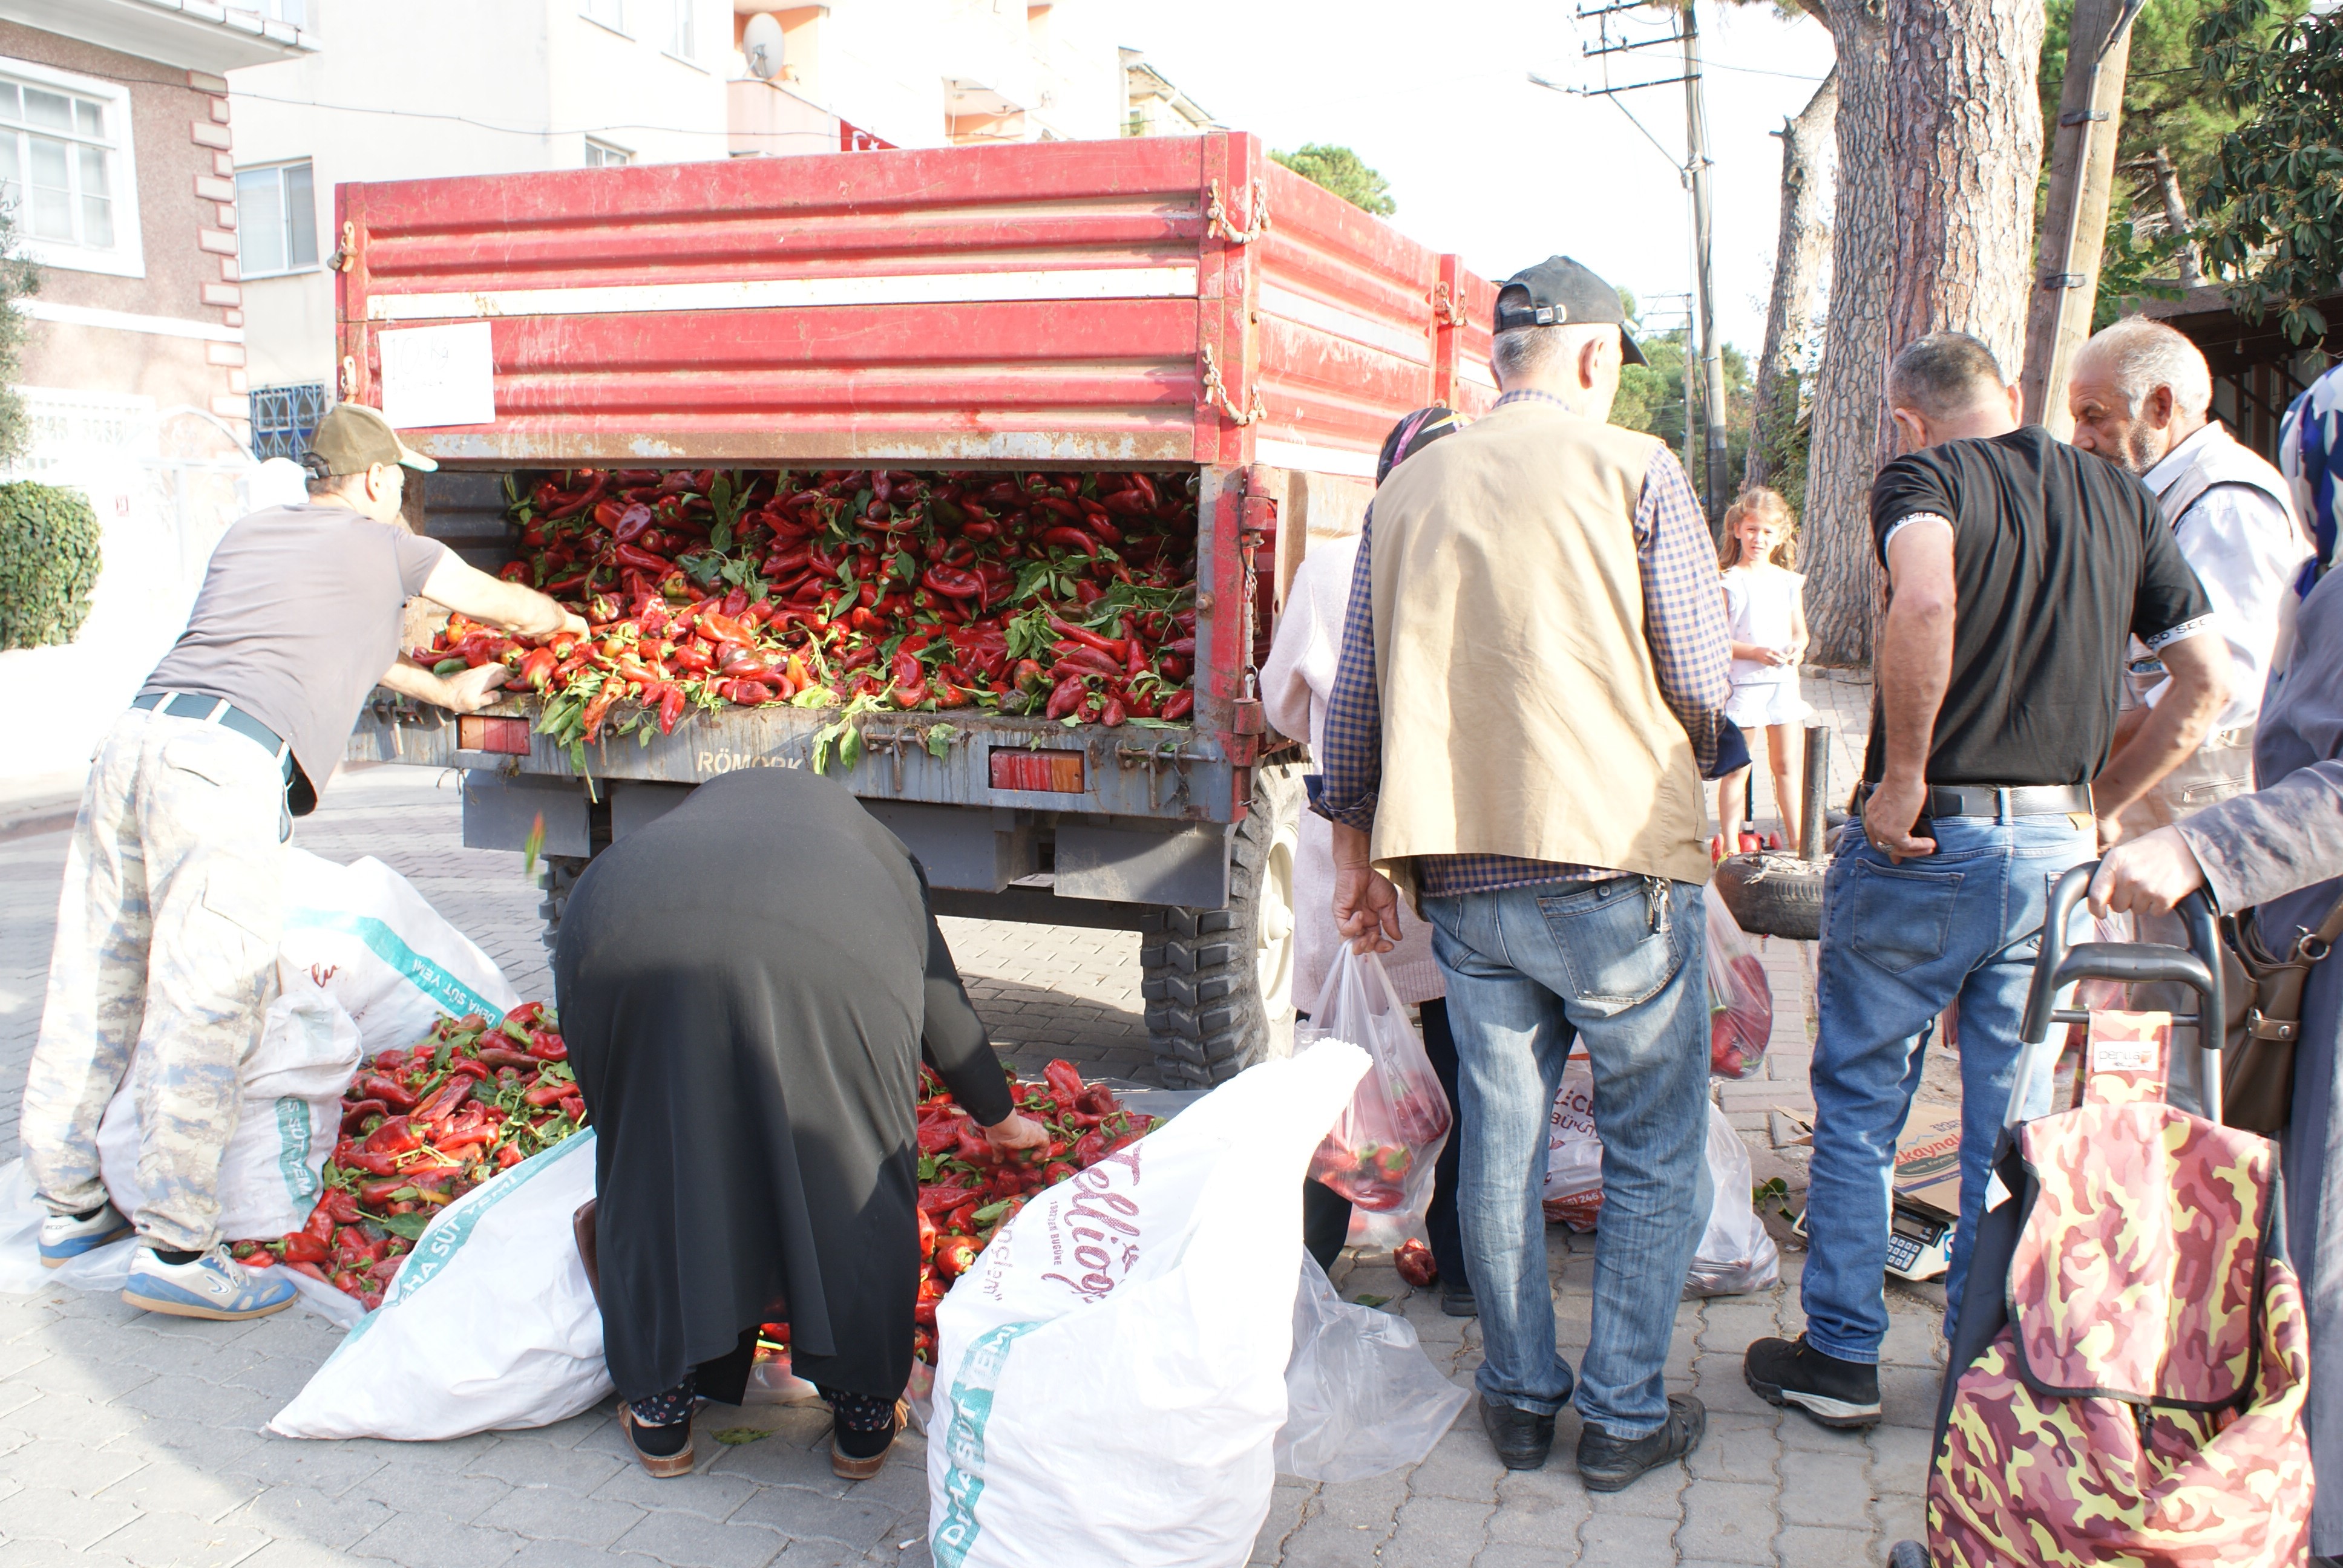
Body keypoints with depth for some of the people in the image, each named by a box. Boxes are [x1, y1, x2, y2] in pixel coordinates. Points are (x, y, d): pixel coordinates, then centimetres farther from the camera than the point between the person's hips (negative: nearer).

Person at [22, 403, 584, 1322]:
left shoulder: (248, 536, 29)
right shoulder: (383, 545, 12)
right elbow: (510, 608, 25)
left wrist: (444, 691, 51)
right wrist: (571, 624, 46)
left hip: (135, 736, 8)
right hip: (228, 763, -7)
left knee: (94, 990, 14)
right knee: (205, 1004, -8)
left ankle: (70, 1207, 28)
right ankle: (176, 1249, -7)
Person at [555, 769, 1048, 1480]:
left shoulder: (703, 805, 42)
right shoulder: (874, 844, 37)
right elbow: (940, 997, 41)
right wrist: (999, 1117, 57)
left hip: (625, 938, 2)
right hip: (816, 953, -2)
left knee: (654, 1165, 22)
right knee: (850, 1175, 16)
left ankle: (658, 1410, 30)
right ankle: (863, 1417, 26)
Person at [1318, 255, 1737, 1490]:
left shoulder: (1407, 490, 10)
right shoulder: (1634, 470, -4)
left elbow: (1354, 698, 11)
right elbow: (1703, 684, -4)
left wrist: (1354, 855, 20)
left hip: (1459, 876, 5)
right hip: (1614, 864, -4)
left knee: (1499, 1143, 14)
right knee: (1654, 1154, 10)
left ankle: (1520, 1399, 25)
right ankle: (1623, 1414, 18)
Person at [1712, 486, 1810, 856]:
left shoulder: (1790, 581, 10)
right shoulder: (1726, 581, -5)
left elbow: (1799, 630, 16)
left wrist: (1796, 648, -7)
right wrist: (1756, 652, -21)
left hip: (1783, 680, 4)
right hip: (1741, 682, -4)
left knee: (1787, 763, 9)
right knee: (1737, 767, 1)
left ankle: (1797, 840, 18)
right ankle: (1730, 845, 8)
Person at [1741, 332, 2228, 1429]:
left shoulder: (1924, 476, -6)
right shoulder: (2122, 498, 10)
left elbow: (1925, 604, -29)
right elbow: (2207, 679, 8)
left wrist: (1905, 775, -20)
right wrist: (2101, 803, 12)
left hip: (1924, 843, -4)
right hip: (2059, 848, 5)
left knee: (1859, 1105, 10)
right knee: (2014, 1125, 14)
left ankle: (1841, 1358, 19)